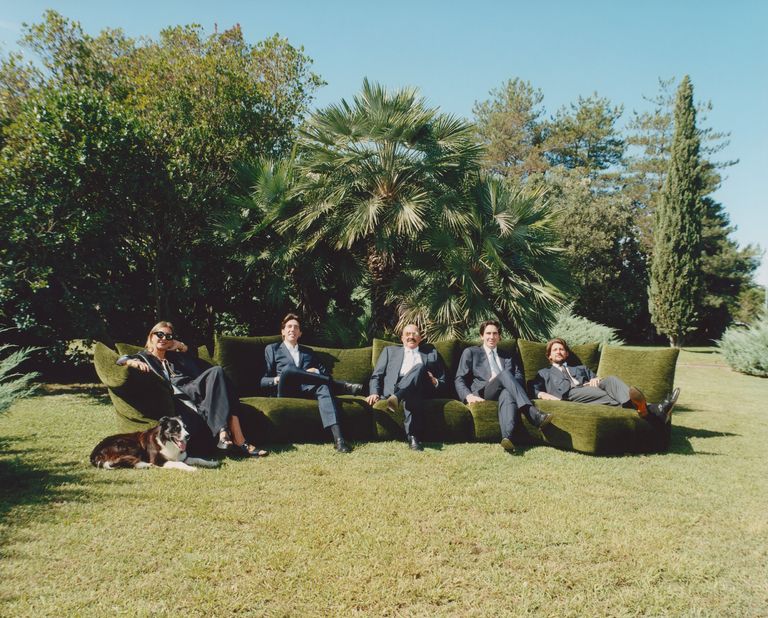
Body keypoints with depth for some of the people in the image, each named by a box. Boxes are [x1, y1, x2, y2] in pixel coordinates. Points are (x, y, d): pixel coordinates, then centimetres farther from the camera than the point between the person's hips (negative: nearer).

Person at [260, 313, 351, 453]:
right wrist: (276, 380, -9)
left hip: (308, 389, 2)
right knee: (287, 369, -35)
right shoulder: (272, 349, 22)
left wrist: (316, 372, -3)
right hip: (286, 391, -2)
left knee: (323, 387, -35)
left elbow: (325, 374, 20)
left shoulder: (308, 352, 30)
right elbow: (263, 380, 13)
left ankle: (337, 437, -53)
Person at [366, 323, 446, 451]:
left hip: (421, 391, 0)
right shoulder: (390, 350, 27)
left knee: (419, 367, -33)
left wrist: (435, 382, -2)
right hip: (393, 389, 0)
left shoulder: (431, 353, 28)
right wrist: (374, 393, -3)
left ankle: (396, 398, -51)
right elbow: (376, 376, 17)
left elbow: (443, 381, 23)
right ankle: (413, 436, -49)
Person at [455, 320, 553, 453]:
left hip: (505, 390, 2)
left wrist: (499, 378, -7)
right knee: (505, 373, -33)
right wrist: (468, 395, -10)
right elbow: (460, 379, 11)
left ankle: (507, 438, -63)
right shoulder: (471, 352, 21)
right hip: (482, 393, -2)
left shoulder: (508, 357, 30)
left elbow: (519, 377, 15)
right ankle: (534, 414, -46)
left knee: (507, 394, -39)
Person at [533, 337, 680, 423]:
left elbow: (596, 379, 27)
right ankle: (651, 411, -58)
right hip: (570, 395, -4)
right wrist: (543, 394, -9)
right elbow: (534, 390, 13)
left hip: (588, 390, 4)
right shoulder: (544, 373, 30)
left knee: (610, 380, -29)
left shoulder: (581, 369, 40)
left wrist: (596, 380, 3)